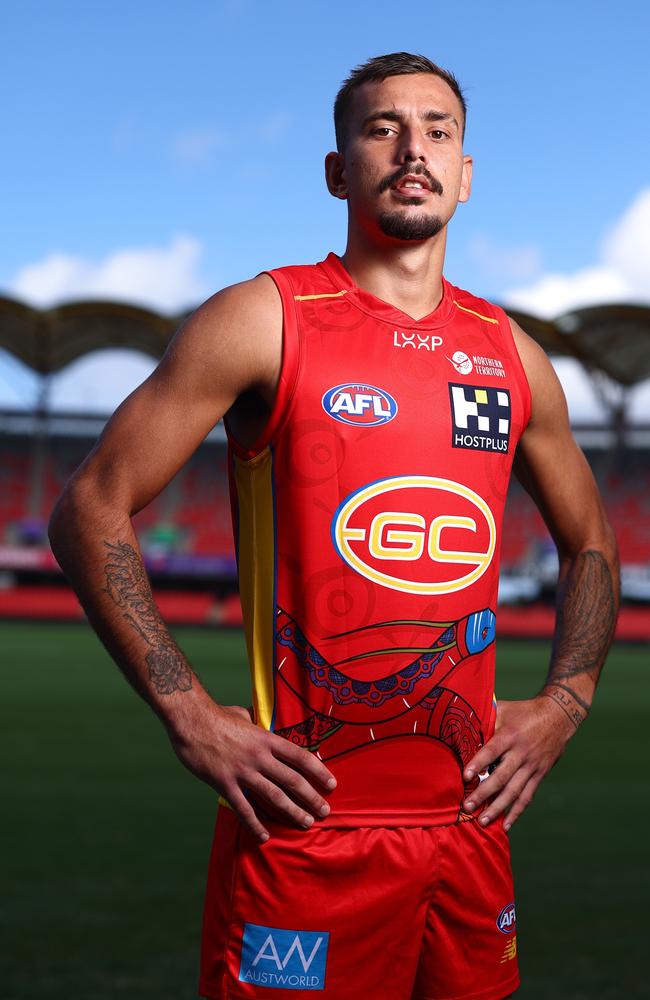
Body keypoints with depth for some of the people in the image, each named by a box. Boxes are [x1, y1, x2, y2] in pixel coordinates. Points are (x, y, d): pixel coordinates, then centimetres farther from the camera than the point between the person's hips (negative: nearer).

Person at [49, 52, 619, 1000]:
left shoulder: (510, 353, 10)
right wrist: (192, 719, -11)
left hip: (470, 828, 5)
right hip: (307, 834, -5)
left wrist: (565, 701, 9)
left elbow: (590, 542, 24)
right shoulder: (262, 321, -4)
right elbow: (91, 511, -5)